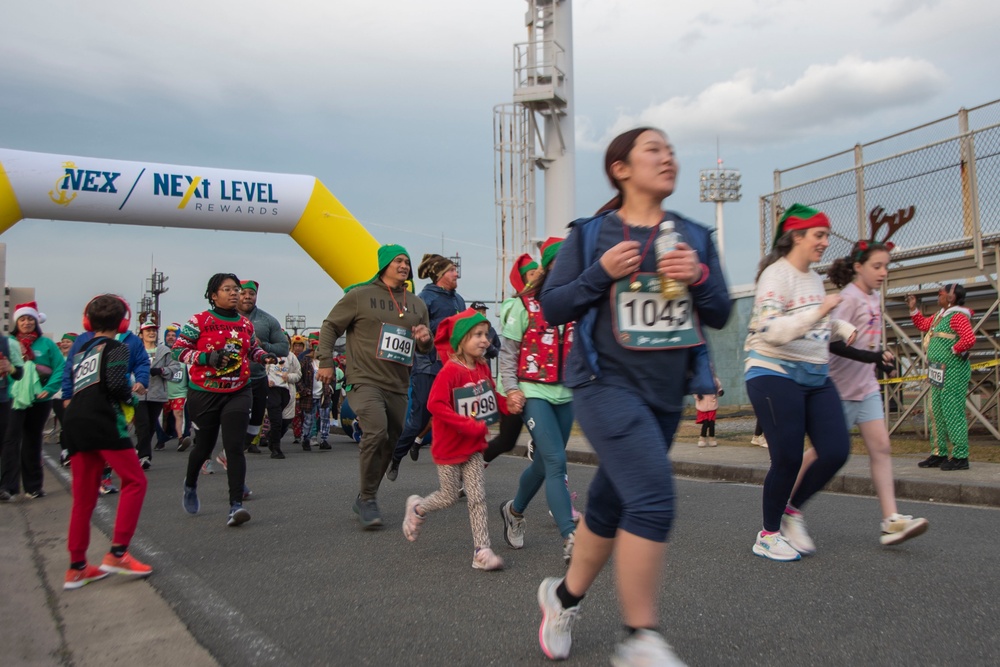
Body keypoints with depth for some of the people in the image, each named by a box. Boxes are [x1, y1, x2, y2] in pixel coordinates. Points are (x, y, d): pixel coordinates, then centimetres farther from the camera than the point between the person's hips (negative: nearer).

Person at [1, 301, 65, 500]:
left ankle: (33, 485, 22)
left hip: (39, 400, 1)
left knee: (33, 441, 12)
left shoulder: (46, 344, 2)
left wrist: (49, 389, -12)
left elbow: (61, 368, -3)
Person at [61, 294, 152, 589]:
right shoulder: (116, 348, 2)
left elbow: (74, 387, 14)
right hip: (103, 421, -7)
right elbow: (116, 382, -14)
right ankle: (117, 553, -5)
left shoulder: (80, 352, 23)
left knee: (84, 497, 12)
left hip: (75, 425, 7)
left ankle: (76, 568, 16)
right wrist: (130, 400, 5)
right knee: (135, 481, 2)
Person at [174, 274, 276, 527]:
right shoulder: (199, 321, -6)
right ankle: (190, 485, 45)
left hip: (238, 393, 2)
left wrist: (264, 356, 1)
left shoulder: (246, 323, 7)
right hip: (204, 394, -2)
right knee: (204, 446, 13)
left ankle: (236, 505, -13)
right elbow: (178, 349, -7)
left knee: (235, 447, -11)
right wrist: (207, 357, -21)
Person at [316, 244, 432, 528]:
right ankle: (367, 499, -9)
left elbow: (425, 348, 21)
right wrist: (325, 361, -5)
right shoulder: (360, 295, 0)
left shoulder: (417, 304, 15)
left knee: (390, 443, 9)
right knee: (376, 431, -25)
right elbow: (330, 326, 4)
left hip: (398, 386, 6)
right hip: (365, 380, -6)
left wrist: (426, 339, -2)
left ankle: (365, 500, 27)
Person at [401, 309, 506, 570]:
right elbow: (435, 405, -26)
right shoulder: (450, 370, -20)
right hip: (449, 447, -5)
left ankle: (482, 550, 5)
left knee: (478, 496, 1)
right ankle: (417, 508, 38)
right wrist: (470, 425, -28)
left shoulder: (483, 368, 2)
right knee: (450, 496, 9)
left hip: (474, 446, 6)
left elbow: (492, 398, 14)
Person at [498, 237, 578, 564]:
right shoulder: (525, 305, -2)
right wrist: (511, 389, -8)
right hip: (533, 392, -5)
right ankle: (571, 539, -14)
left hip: (566, 394, 5)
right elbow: (508, 351, 0)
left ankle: (514, 510, 40)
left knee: (544, 463, 14)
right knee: (555, 461, -15)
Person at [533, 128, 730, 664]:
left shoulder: (693, 237, 11)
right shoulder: (590, 234, 0)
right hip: (607, 383, -5)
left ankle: (564, 595, 37)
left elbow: (719, 315, 10)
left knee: (611, 504, 14)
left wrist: (700, 278, -10)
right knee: (653, 496, -20)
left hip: (666, 393, 5)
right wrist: (601, 272, -16)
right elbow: (552, 308, -2)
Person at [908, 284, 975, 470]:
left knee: (953, 414, -7)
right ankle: (939, 454, 22)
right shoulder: (940, 315, 14)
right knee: (938, 415, 14)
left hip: (952, 374, -10)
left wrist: (954, 350, -14)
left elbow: (969, 339, -28)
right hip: (938, 374, 10)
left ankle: (960, 457, 0)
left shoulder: (958, 316, -15)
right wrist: (913, 308, 23)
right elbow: (923, 324, 31)